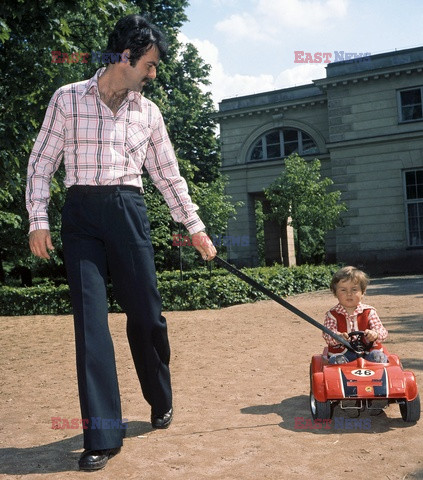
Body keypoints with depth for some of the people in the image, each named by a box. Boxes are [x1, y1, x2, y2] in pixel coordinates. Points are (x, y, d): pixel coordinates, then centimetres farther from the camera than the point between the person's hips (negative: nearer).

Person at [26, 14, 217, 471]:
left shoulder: (148, 112, 11)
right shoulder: (68, 99, 3)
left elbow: (168, 174, 15)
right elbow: (41, 162, 4)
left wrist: (195, 227, 14)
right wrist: (38, 221, -4)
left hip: (128, 212, 2)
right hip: (81, 214, -2)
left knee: (146, 314, 2)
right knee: (90, 318, -6)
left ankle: (161, 401, 29)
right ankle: (102, 435, 1)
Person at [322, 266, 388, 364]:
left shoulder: (369, 312, 6)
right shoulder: (332, 314, 4)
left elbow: (382, 332, -3)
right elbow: (327, 334, -9)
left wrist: (375, 334, -30)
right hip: (342, 352, -1)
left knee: (378, 357, -27)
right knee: (337, 360, -30)